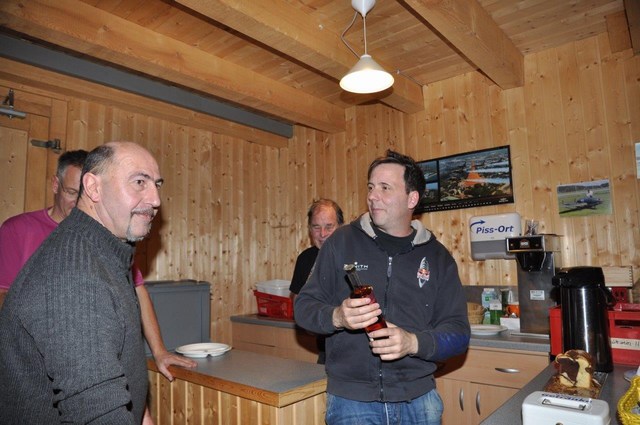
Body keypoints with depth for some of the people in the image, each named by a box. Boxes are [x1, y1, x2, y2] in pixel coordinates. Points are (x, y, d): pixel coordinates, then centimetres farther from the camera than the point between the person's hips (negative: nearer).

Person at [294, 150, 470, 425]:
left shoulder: (437, 256, 0)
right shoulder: (342, 242, -4)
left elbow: (458, 332, -2)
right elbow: (304, 306, -1)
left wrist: (414, 342, -21)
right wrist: (336, 317, -23)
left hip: (419, 400, 2)